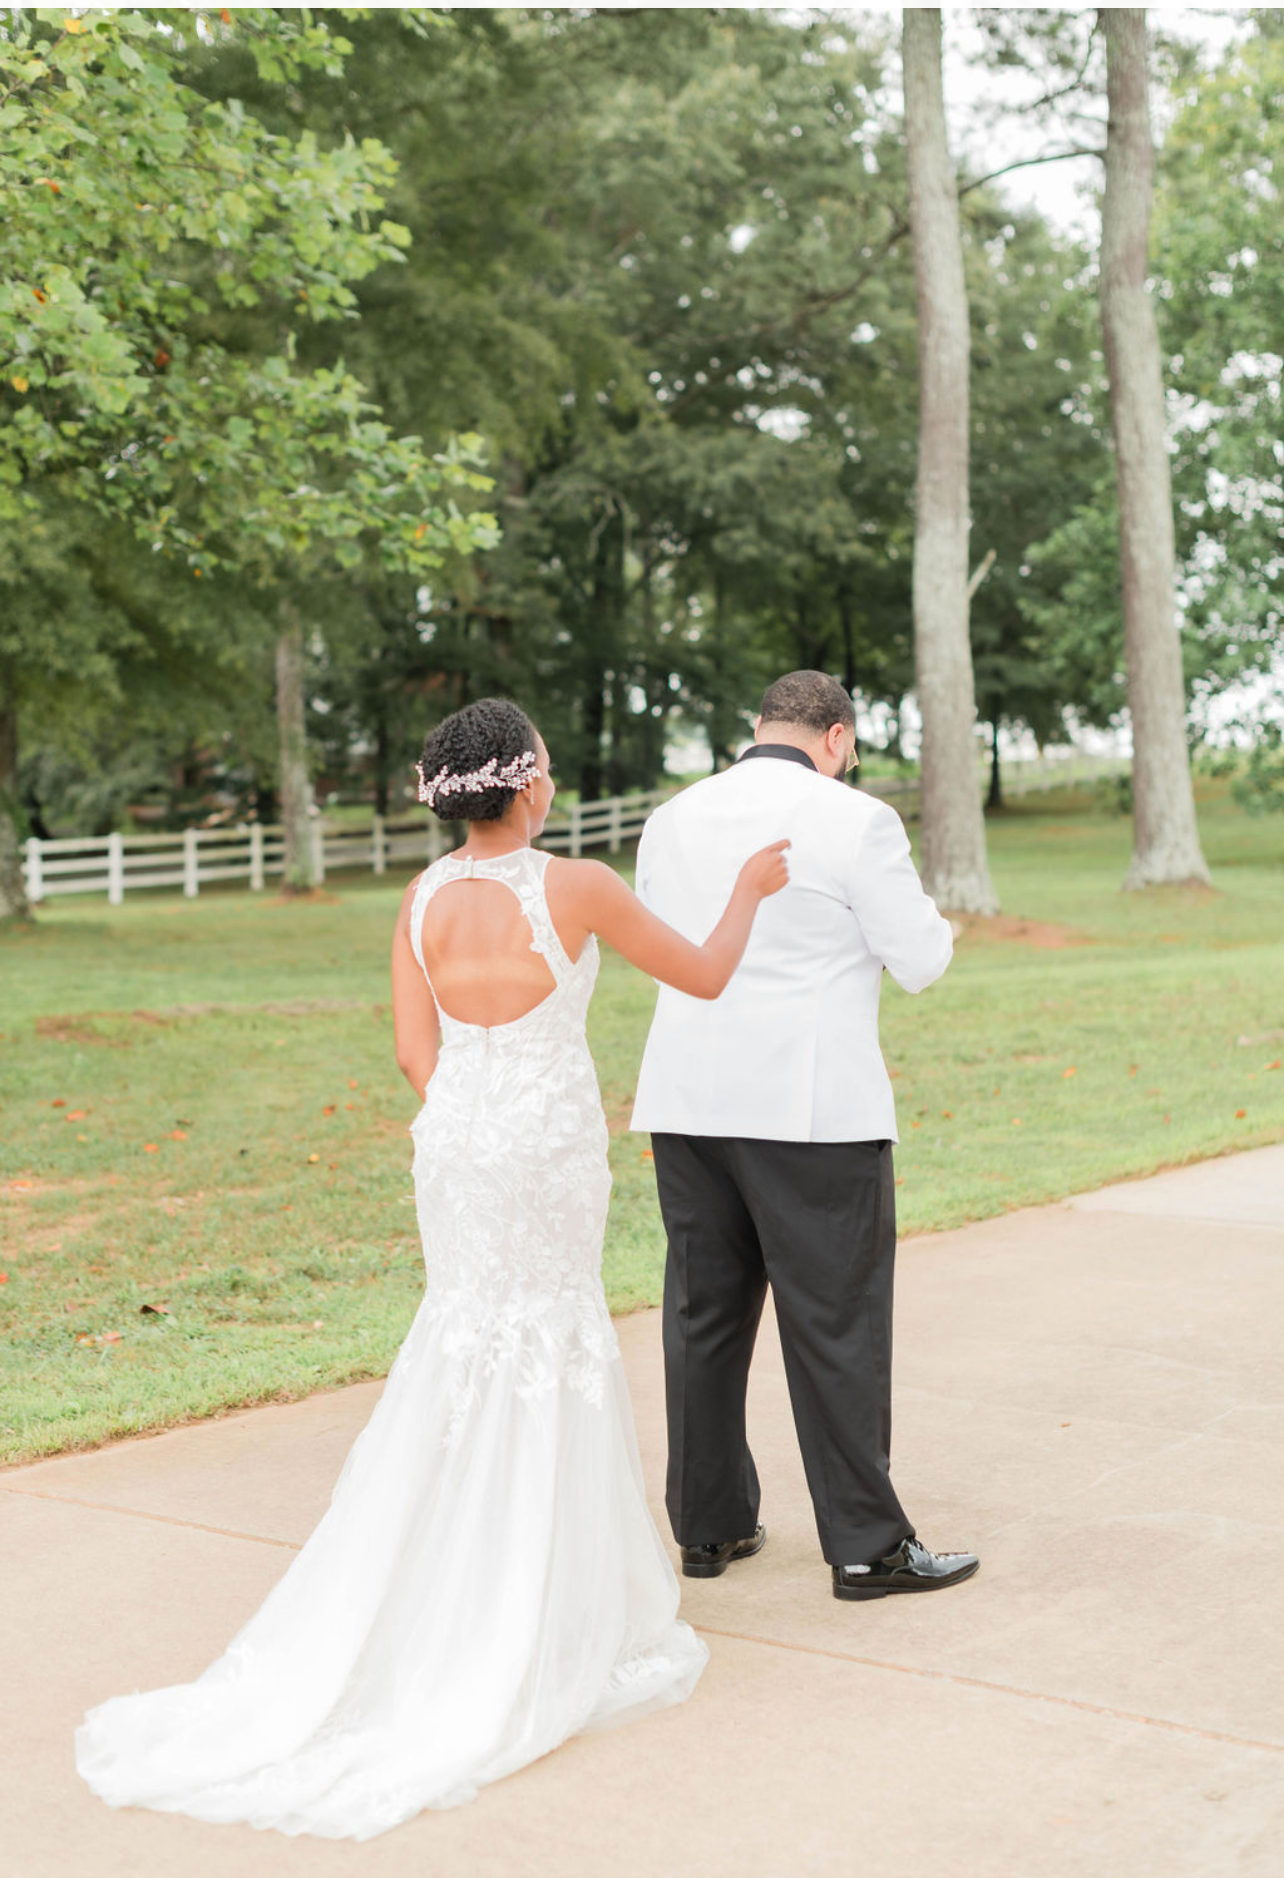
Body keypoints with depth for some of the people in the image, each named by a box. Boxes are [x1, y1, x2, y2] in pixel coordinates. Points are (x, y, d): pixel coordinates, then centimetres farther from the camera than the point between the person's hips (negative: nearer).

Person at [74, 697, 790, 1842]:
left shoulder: (424, 901, -1)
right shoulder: (578, 888, -14)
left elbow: (418, 1054, 3)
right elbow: (705, 978, -3)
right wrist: (750, 890, 14)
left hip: (455, 1142, 4)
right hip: (553, 1142, -4)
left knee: (470, 1345, 17)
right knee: (544, 1352, 7)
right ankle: (535, 1635, 16)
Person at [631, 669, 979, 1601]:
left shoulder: (671, 820, 8)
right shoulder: (854, 821, -9)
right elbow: (922, 962, -5)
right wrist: (922, 908, 15)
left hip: (689, 1103, 6)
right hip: (814, 1107, -5)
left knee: (705, 1315, 13)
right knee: (837, 1325, 1)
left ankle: (708, 1524, 22)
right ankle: (867, 1546, 8)